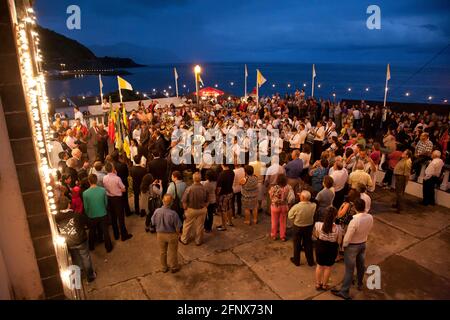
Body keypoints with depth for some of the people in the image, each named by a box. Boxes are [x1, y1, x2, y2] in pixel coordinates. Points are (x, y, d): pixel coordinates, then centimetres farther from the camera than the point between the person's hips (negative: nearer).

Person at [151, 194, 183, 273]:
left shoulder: (157, 211, -22)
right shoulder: (173, 213, -31)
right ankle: (174, 267, 40)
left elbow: (153, 223, -6)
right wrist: (178, 234, 2)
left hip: (160, 234, 3)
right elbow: (177, 228, -20)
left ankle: (164, 267, 43)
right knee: (173, 252, 21)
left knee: (162, 252, 25)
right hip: (171, 235, -3)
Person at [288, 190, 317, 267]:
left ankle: (296, 261, 32)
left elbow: (290, 216, -14)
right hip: (309, 227, 3)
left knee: (297, 244, 17)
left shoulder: (296, 207, -28)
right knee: (308, 244, 20)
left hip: (298, 227, -2)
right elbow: (314, 215, -1)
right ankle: (310, 261, 34)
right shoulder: (314, 206, -21)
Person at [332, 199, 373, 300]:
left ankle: (344, 292, 14)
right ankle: (360, 284, 48)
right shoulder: (370, 217, -14)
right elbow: (368, 230, 3)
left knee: (349, 269, 3)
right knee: (361, 265, 25)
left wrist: (344, 245, -7)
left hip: (352, 246, -6)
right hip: (363, 244, 6)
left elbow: (348, 236, -24)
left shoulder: (354, 220, -34)